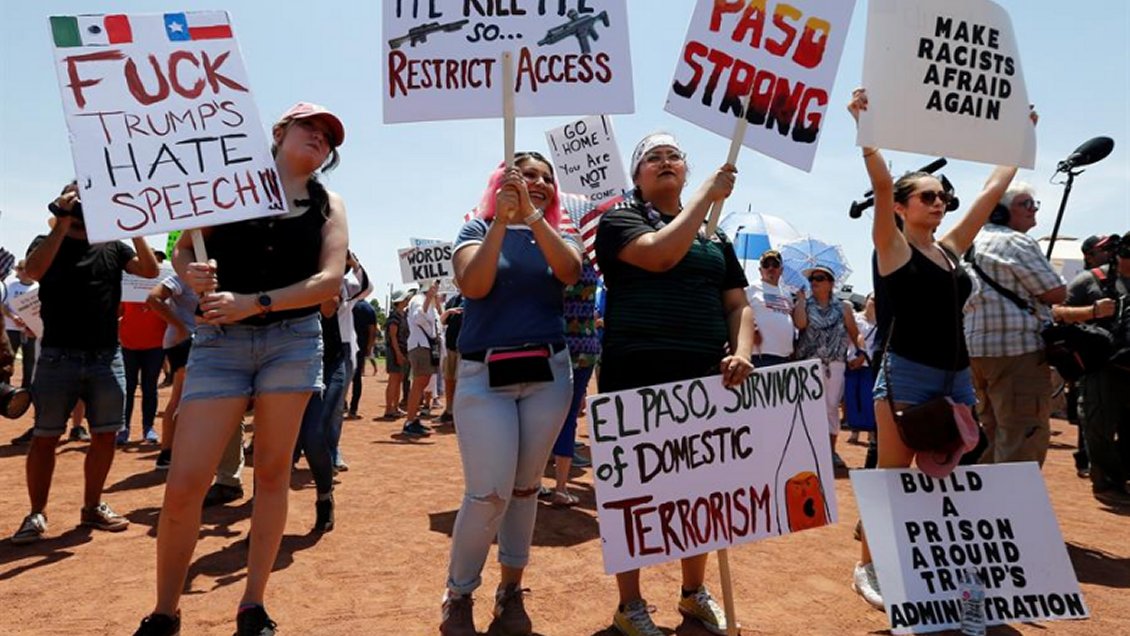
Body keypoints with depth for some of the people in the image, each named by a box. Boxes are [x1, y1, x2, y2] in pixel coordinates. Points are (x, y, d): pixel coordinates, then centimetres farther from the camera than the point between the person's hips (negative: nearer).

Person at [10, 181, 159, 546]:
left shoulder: (112, 247, 10)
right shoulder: (48, 243, 5)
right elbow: (33, 271, -17)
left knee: (104, 436, 5)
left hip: (107, 358, 2)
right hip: (58, 358, -2)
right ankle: (36, 514, 14)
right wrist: (63, 221, -16)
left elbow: (150, 270, -5)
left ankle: (92, 507, 20)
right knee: (45, 437, 2)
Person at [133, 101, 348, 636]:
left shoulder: (328, 205, 8)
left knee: (273, 472, 5)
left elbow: (330, 279, -5)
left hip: (293, 340, 1)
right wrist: (192, 273, -13)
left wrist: (255, 303, -15)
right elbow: (182, 250, 10)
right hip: (221, 341, -1)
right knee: (184, 484, -6)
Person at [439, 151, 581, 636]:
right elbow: (473, 286, -14)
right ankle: (457, 596, 13)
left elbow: (570, 272, -12)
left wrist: (532, 215, -18)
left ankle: (510, 591, 24)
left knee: (525, 487, 9)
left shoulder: (559, 236, 12)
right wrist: (502, 220, -16)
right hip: (484, 377, -3)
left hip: (548, 374, 3)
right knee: (489, 493, -9)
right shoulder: (478, 230, 6)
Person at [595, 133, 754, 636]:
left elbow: (738, 304, 14)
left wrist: (741, 351, -6)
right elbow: (661, 254, -18)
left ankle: (694, 593, 31)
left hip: (704, 378, 5)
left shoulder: (714, 236, 18)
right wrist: (709, 192, -9)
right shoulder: (619, 221, 3)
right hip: (636, 377, -5)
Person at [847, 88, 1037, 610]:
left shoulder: (951, 248, 13)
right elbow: (881, 183, -17)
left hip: (956, 378, 7)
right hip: (906, 376, -7)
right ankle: (867, 567, 12)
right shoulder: (892, 248, -4)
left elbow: (993, 189, 21)